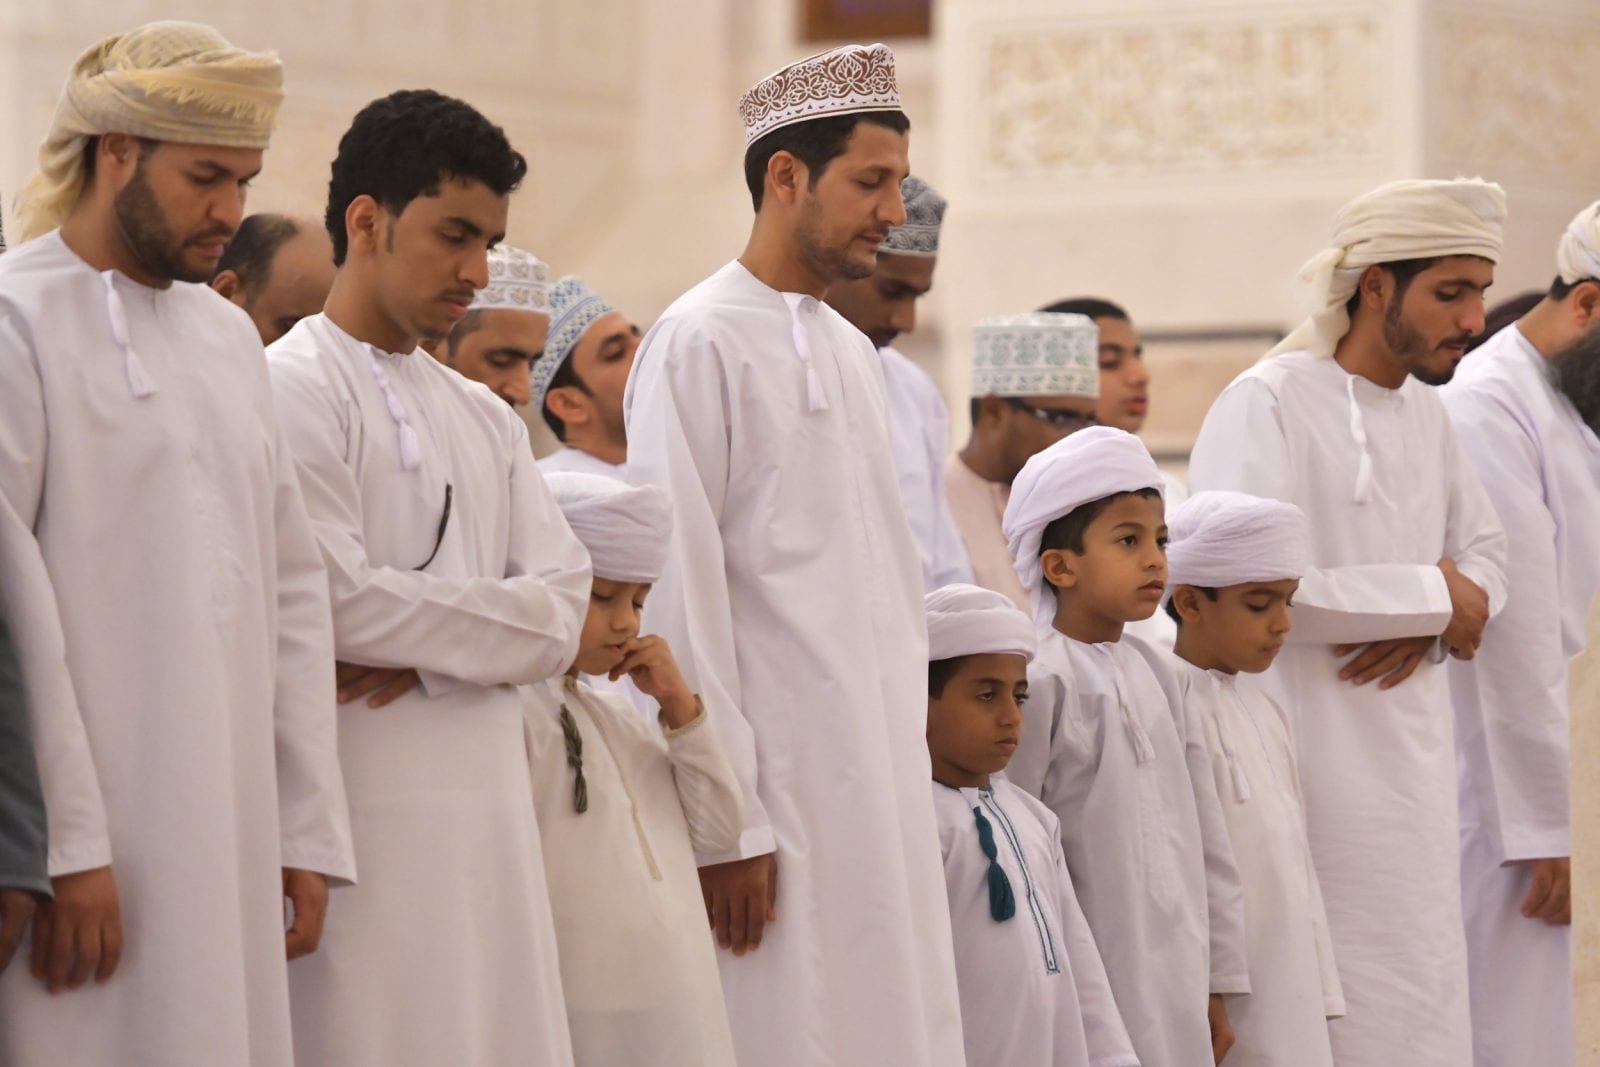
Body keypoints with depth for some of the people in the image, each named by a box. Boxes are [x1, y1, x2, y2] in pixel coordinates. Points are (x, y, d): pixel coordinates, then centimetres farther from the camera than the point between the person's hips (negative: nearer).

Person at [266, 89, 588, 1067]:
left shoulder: (486, 422, 19)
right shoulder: (294, 390, -4)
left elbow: (562, 604, 9)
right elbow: (339, 606, -14)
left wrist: (423, 642, -9)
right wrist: (499, 619, 0)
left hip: (487, 808, 7)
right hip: (367, 815, -7)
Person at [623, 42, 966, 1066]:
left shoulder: (854, 355, 16)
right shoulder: (702, 344, -8)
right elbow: (681, 591, -12)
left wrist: (908, 746, 14)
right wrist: (727, 820, -15)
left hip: (882, 781, 8)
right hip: (780, 779, -7)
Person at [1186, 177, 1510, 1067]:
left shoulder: (1426, 411, 12)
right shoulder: (1267, 406, -13)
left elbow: (1488, 553, 20)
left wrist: (1431, 624, -4)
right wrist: (1431, 593, -13)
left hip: (1415, 759, 8)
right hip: (1316, 768, -8)